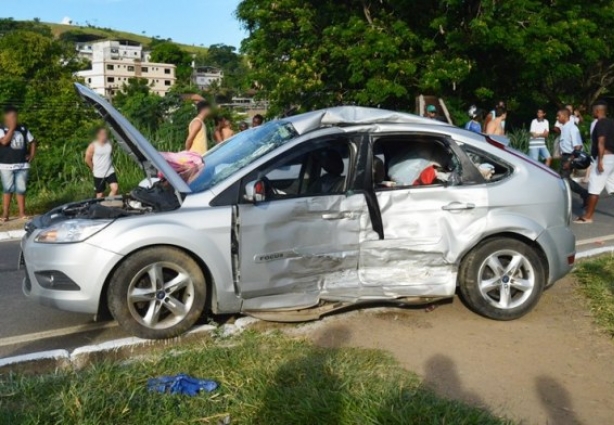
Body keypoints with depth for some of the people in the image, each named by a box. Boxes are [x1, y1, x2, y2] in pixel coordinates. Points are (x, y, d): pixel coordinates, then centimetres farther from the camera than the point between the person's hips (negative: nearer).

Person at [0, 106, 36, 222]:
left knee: (21, 190, 5)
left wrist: (32, 155, 6)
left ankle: (22, 213, 12)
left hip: (22, 165, 3)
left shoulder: (23, 129, 9)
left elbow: (32, 142, 18)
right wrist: (12, 128, -17)